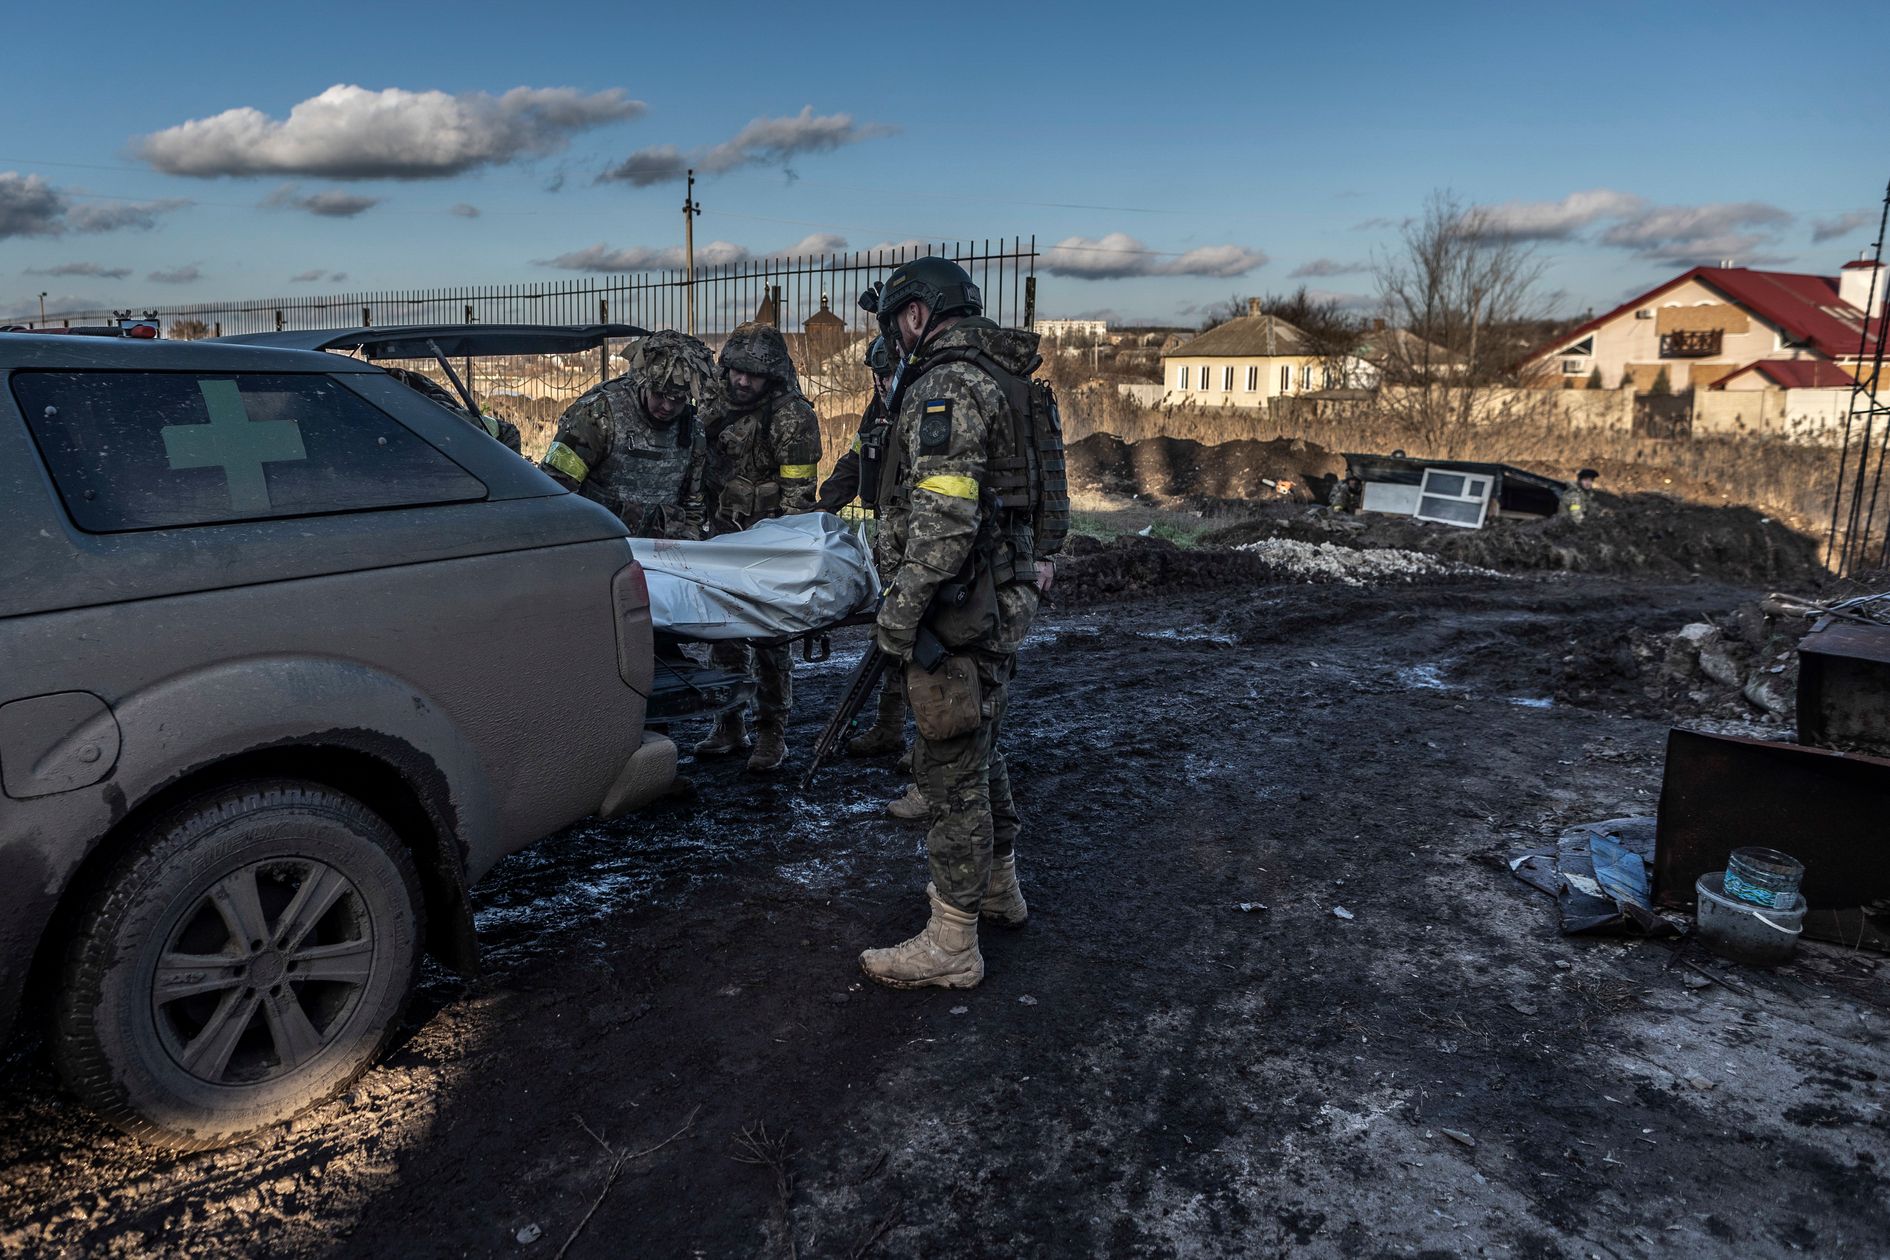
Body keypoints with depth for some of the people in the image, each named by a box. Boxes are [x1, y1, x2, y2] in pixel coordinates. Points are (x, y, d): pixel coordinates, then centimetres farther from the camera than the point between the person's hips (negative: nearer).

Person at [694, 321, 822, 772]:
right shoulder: (721, 408, 9)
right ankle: (729, 728, 21)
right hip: (724, 536, 6)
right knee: (723, 634, 10)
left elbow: (798, 493, -11)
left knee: (768, 640, -2)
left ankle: (772, 734, 8)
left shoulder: (792, 417, -11)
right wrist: (709, 526, 17)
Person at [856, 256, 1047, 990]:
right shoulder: (995, 378, 17)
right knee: (978, 746, 23)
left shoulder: (947, 384, -16)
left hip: (963, 603, -10)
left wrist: (902, 605, -22)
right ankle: (997, 886, 39)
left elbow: (945, 513, -26)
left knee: (951, 764, -3)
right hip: (1003, 598, 10)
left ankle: (951, 945, 6)